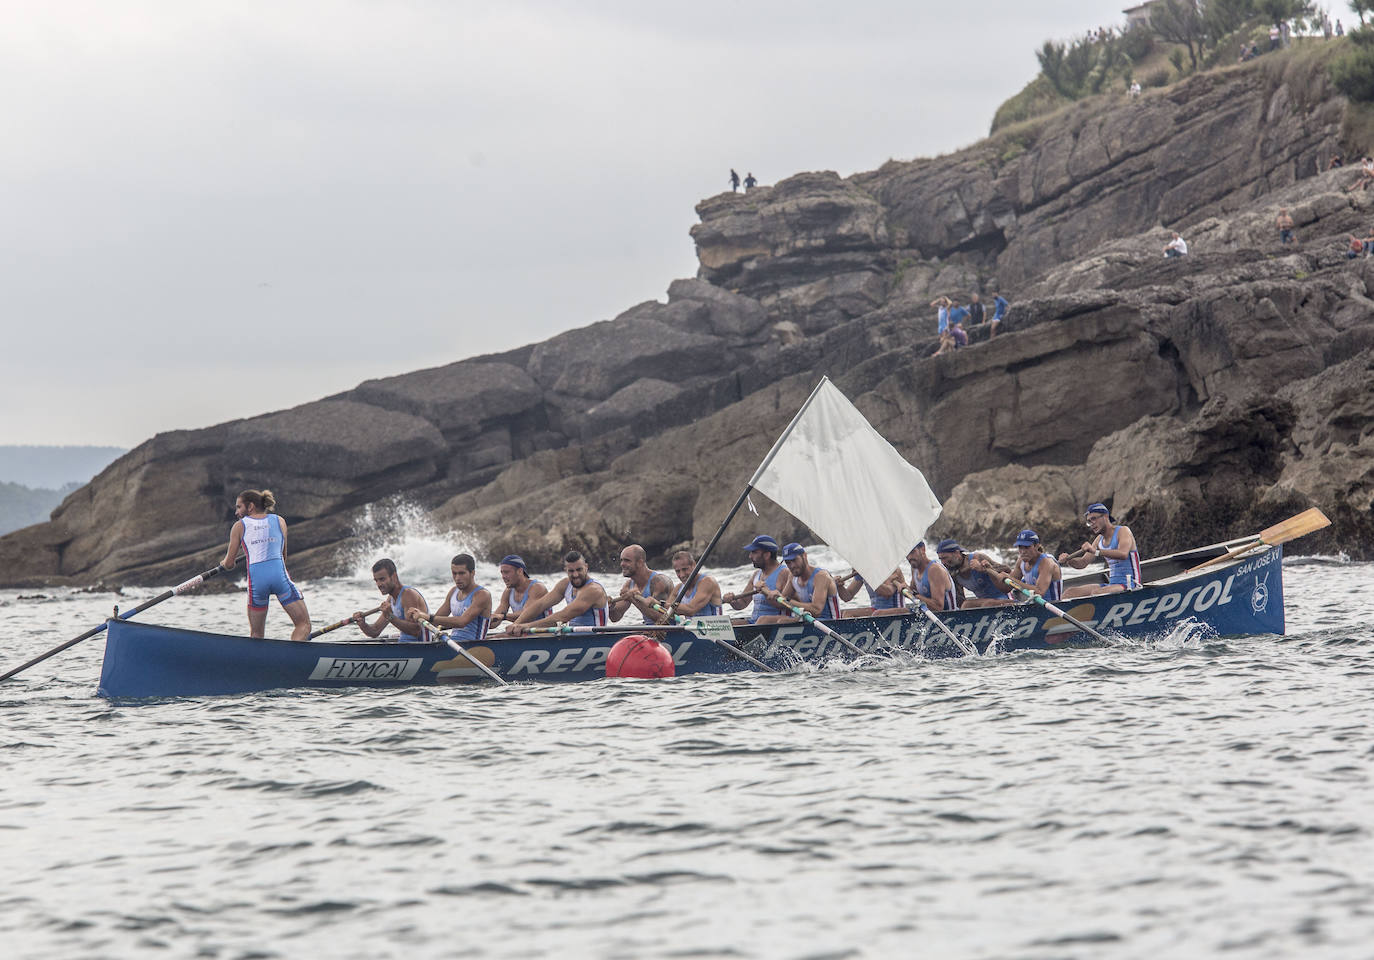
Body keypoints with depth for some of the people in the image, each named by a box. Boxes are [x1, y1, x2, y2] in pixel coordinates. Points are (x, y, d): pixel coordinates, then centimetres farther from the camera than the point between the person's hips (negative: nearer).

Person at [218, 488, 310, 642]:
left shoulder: (239, 526, 12)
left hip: (256, 579, 0)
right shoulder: (279, 521, 17)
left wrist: (224, 563, 39)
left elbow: (229, 564, 15)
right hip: (280, 576, 0)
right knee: (304, 625, 1)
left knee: (256, 634, 15)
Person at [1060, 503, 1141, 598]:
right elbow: (1083, 563, 14)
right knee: (1070, 593, -6)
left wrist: (1096, 551, -36)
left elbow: (1123, 554, -27)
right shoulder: (1100, 540, 16)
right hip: (1112, 583, 8)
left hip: (1128, 584, -8)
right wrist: (1068, 560, -9)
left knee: (1096, 593, -35)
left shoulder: (1123, 531, -8)